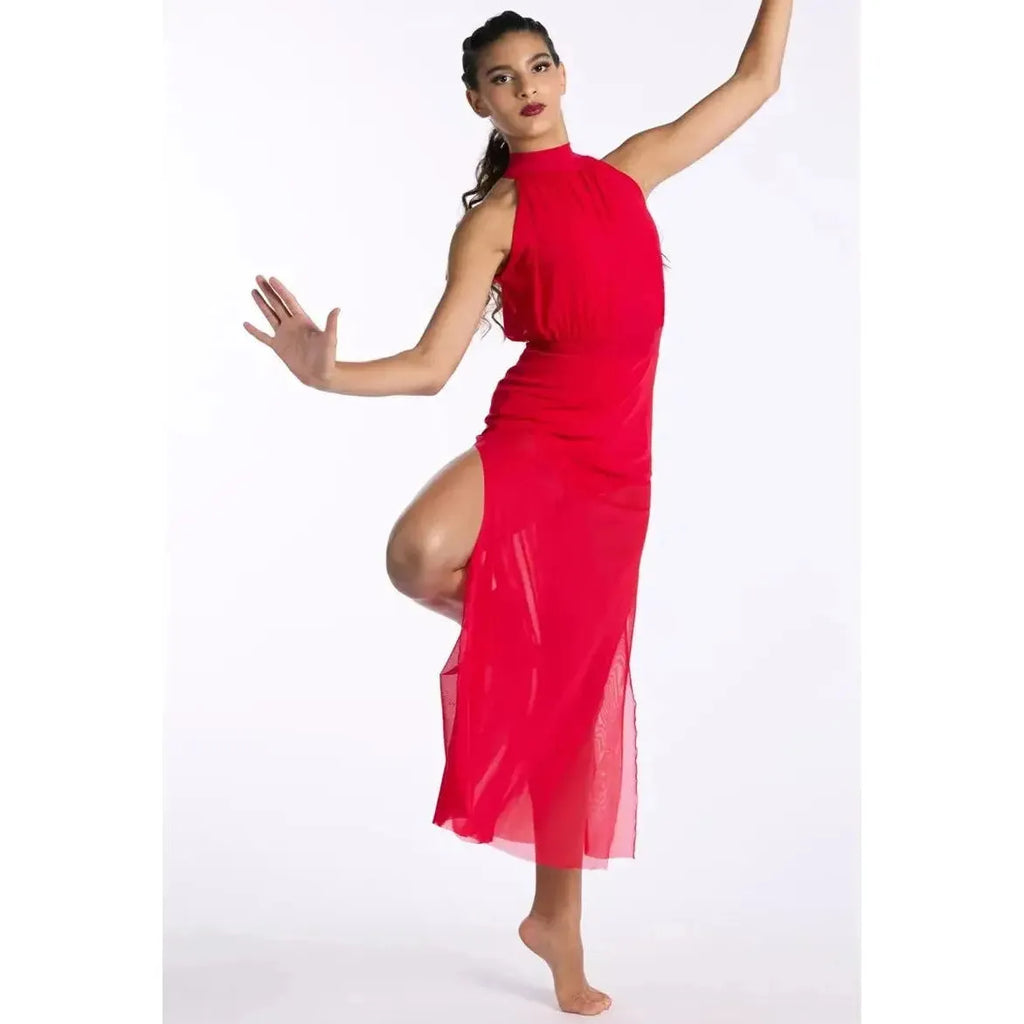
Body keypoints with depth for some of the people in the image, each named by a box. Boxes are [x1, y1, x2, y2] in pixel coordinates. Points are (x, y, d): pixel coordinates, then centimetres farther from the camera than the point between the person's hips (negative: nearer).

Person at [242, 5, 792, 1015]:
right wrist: (327, 373, -23)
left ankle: (557, 925, 25)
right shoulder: (491, 220, 0)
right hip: (530, 441, -3)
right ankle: (502, 618, 0)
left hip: (614, 472, 3)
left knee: (577, 705, 9)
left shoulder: (628, 170, 13)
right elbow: (431, 365, -7)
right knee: (419, 555, -38)